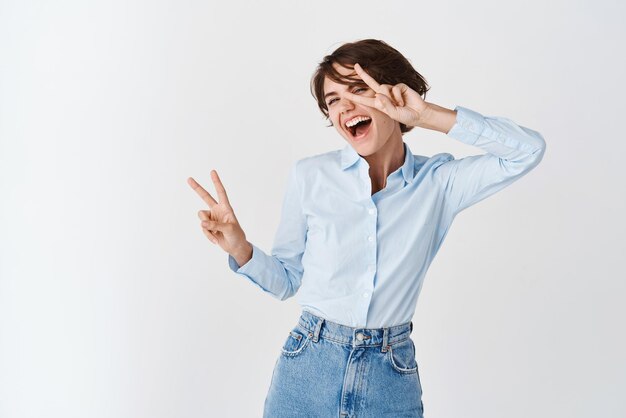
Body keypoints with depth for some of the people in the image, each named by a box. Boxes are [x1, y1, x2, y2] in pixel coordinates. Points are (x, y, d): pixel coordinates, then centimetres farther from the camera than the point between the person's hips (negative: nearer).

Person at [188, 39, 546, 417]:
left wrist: (430, 116, -16)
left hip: (391, 378, 0)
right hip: (307, 371, 0)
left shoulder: (439, 182, -3)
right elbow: (287, 280, 4)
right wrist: (239, 248, -16)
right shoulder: (310, 176, -4)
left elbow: (529, 150, -12)